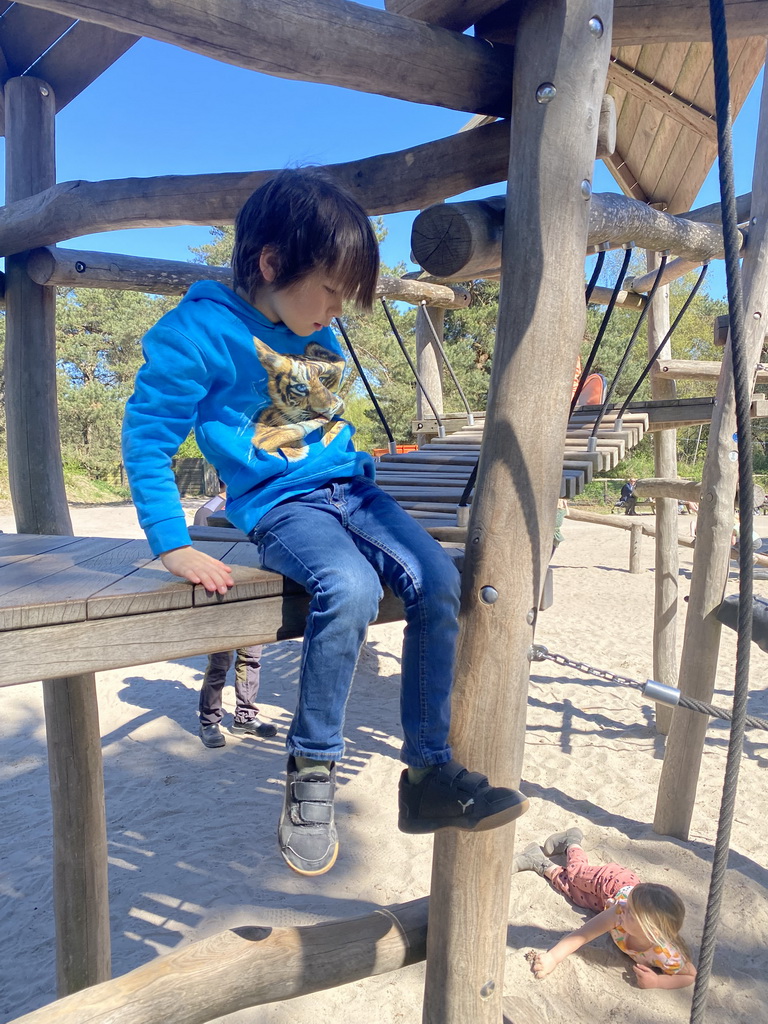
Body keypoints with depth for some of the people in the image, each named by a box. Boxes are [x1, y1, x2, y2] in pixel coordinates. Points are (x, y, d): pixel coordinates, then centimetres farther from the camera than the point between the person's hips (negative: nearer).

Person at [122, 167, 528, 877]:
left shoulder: (323, 338, 12)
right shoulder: (200, 331, -8)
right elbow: (146, 437, -7)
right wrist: (174, 546, -13)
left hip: (351, 490, 7)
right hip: (281, 505, -6)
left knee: (440, 583, -16)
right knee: (350, 587, -35)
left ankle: (430, 772, -5)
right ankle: (311, 779, -14)